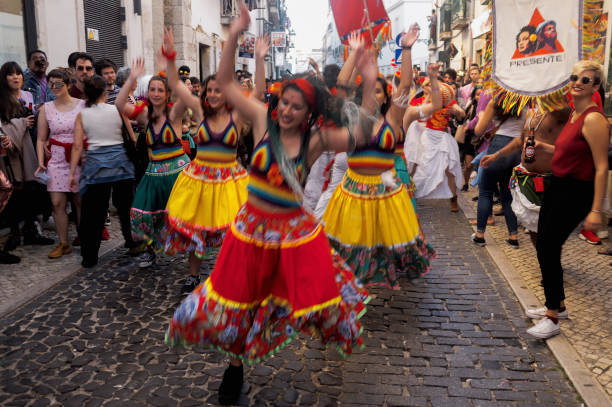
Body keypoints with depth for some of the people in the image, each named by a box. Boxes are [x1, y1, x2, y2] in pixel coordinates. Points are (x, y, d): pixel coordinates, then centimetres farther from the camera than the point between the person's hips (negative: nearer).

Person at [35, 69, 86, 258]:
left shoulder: (82, 105, 0)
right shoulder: (46, 108, 7)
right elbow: (41, 139, 9)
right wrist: (41, 162, -2)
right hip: (56, 159, 2)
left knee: (81, 201, 2)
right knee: (57, 203, -1)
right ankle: (63, 244, 10)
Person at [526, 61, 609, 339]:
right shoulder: (575, 113, 11)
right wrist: (545, 147, 11)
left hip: (575, 192, -9)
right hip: (558, 186, 9)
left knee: (548, 249, -7)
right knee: (543, 245, 14)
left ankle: (552, 318, 7)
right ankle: (557, 305, 30)